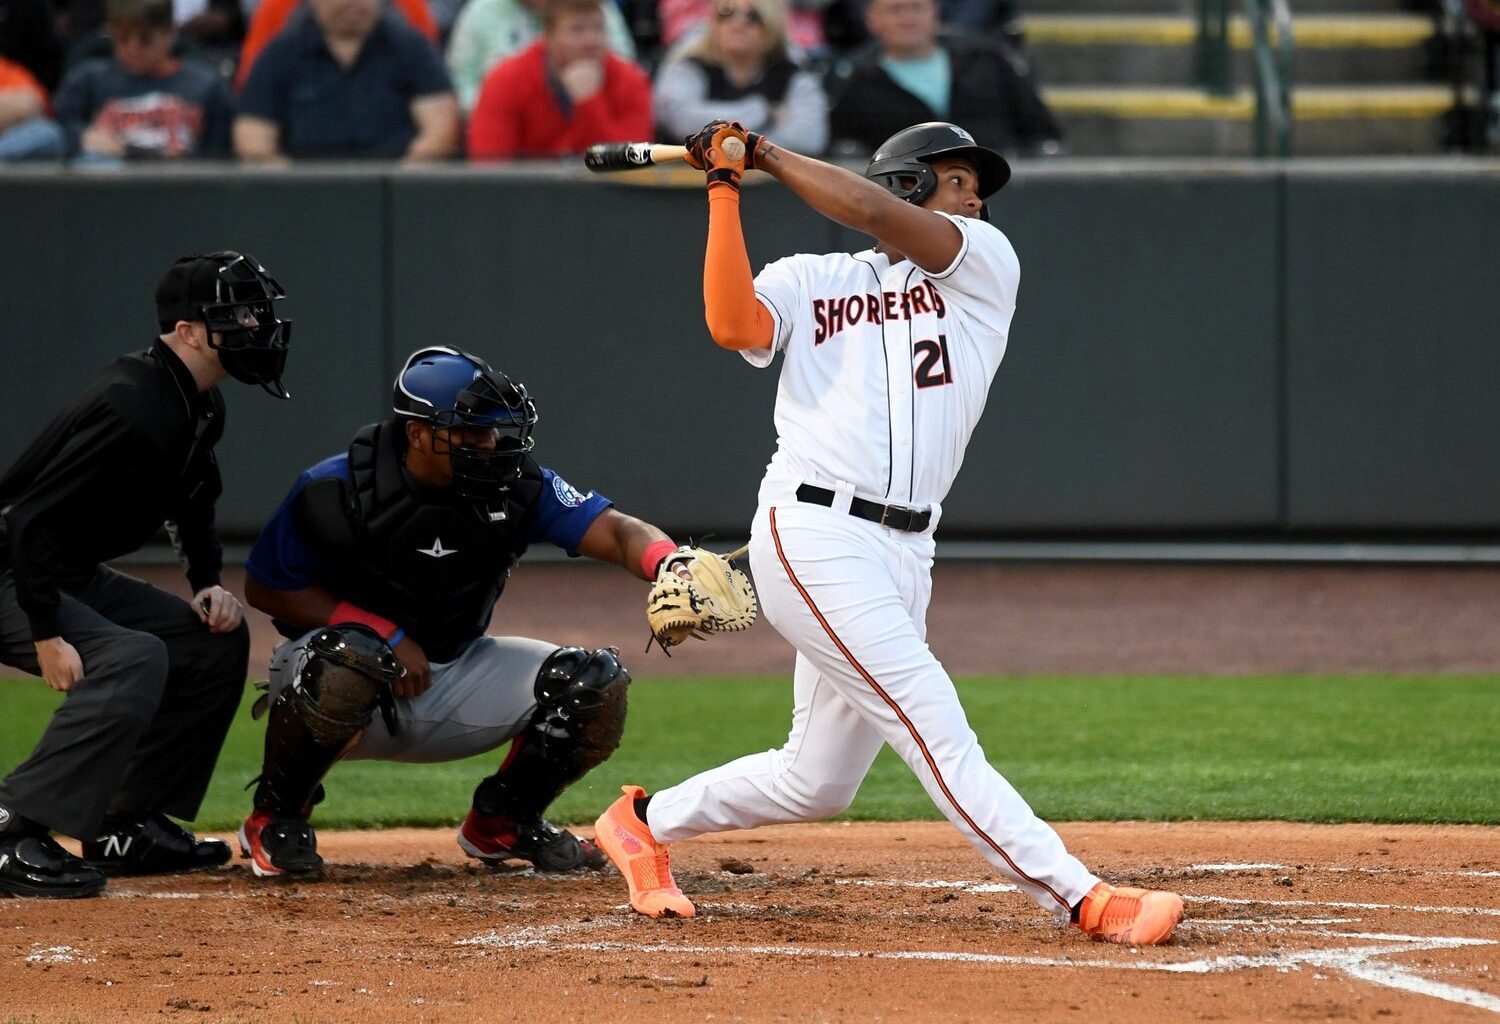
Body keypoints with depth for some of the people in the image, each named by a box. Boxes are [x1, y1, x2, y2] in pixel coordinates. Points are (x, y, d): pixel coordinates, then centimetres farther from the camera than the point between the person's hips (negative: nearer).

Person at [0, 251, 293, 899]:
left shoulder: (201, 407, 5)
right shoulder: (133, 409, -27)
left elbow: (193, 505, 25)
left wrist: (208, 585, 8)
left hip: (76, 579, 11)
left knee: (217, 640, 10)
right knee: (134, 659, -31)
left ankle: (125, 829, 12)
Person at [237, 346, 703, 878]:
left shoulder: (517, 487, -11)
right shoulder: (335, 490, -19)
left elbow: (616, 532, -21)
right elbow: (265, 589, -10)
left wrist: (671, 566, -46)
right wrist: (384, 633, -21)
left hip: (453, 684, 4)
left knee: (596, 685, -14)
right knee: (348, 656, -41)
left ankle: (503, 820, 13)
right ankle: (274, 819, -13)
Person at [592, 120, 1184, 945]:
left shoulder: (984, 266, 12)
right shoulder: (808, 282, 8)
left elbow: (872, 212, -4)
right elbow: (734, 324, -13)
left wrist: (769, 155, 3)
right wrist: (725, 192, -8)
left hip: (905, 555, 5)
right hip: (814, 537, -5)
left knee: (815, 783, 11)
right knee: (936, 728, -15)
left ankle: (646, 822, 31)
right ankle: (1083, 902, -21)